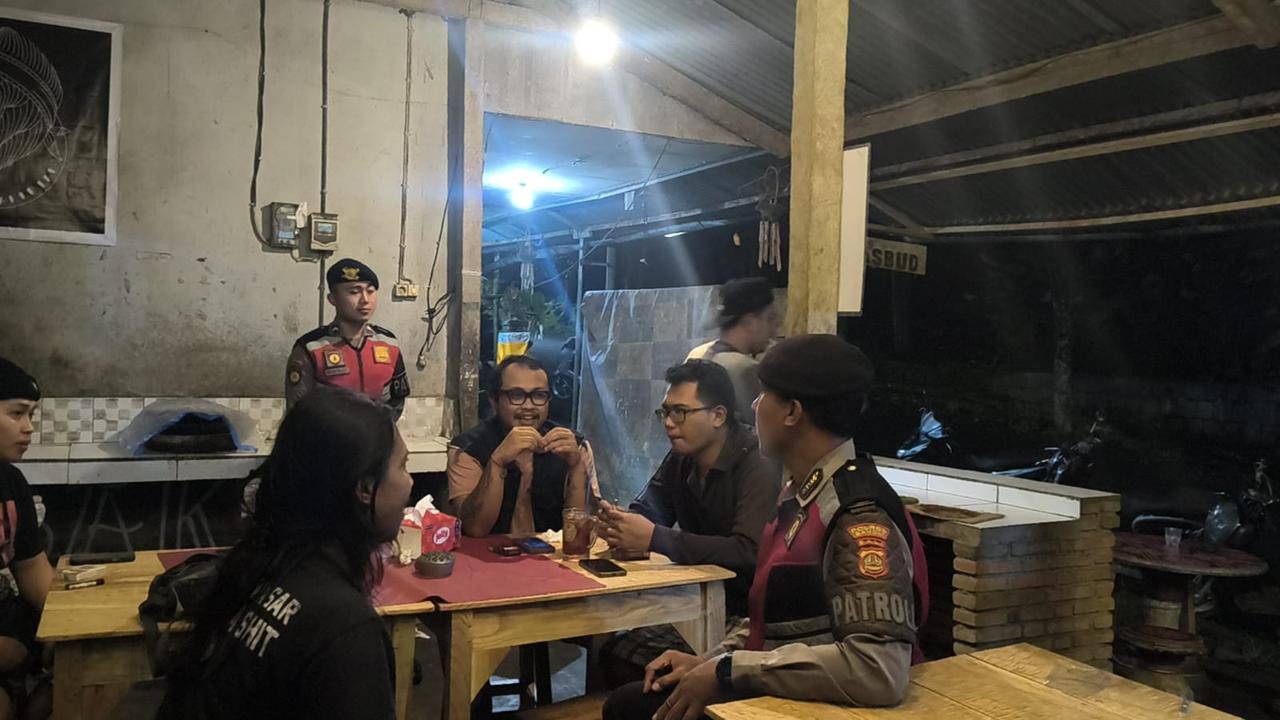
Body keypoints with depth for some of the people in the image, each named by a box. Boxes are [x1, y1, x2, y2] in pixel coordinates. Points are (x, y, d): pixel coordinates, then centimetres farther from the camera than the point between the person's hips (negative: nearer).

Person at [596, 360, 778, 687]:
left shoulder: (759, 467, -18)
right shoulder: (680, 461, 9)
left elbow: (749, 552, -30)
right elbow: (646, 512, 8)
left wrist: (656, 538, -30)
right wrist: (621, 526, -18)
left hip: (746, 612, -7)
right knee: (614, 655, -8)